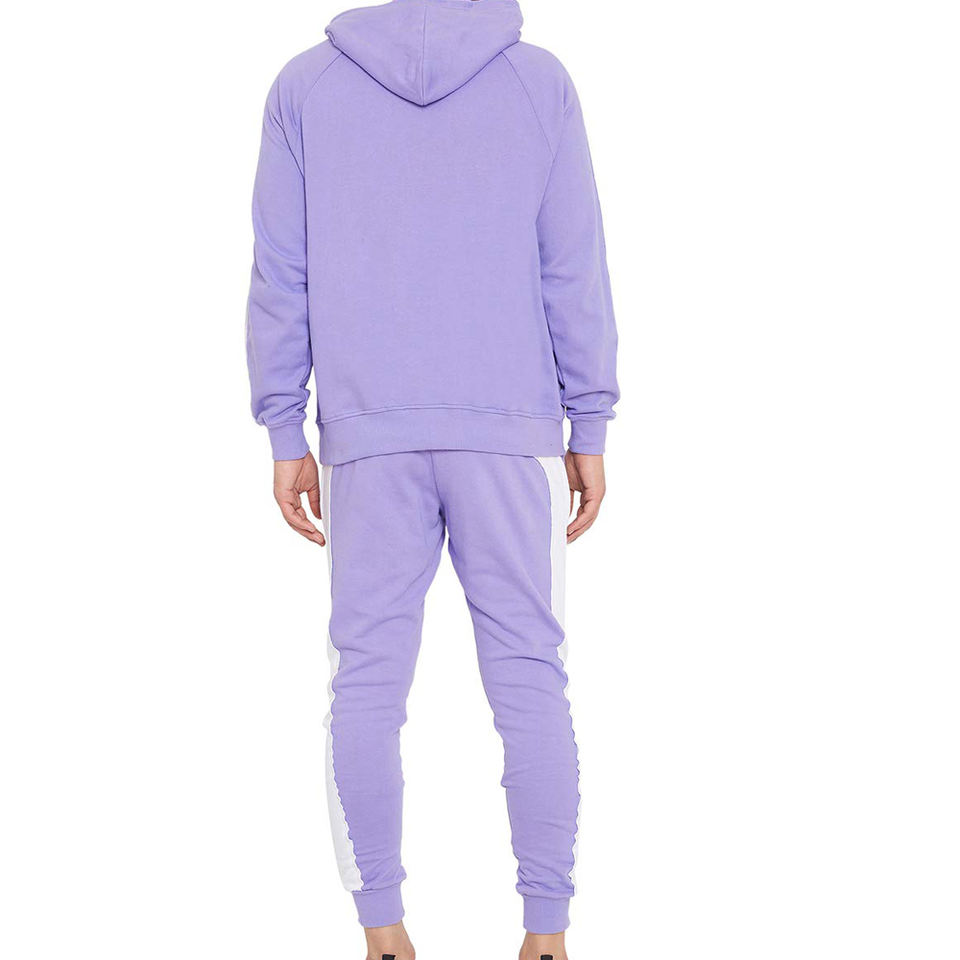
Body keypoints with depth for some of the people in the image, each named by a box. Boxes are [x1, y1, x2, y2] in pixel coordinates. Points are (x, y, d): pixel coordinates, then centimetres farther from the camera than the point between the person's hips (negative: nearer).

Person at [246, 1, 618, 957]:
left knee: (367, 680, 6)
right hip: (513, 433, 0)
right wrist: (590, 429, 6)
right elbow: (575, 272, 1)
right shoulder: (540, 81, 3)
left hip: (367, 437, 1)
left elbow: (280, 277, 3)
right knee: (529, 678, 5)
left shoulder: (304, 86, 5)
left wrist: (285, 436, 7)